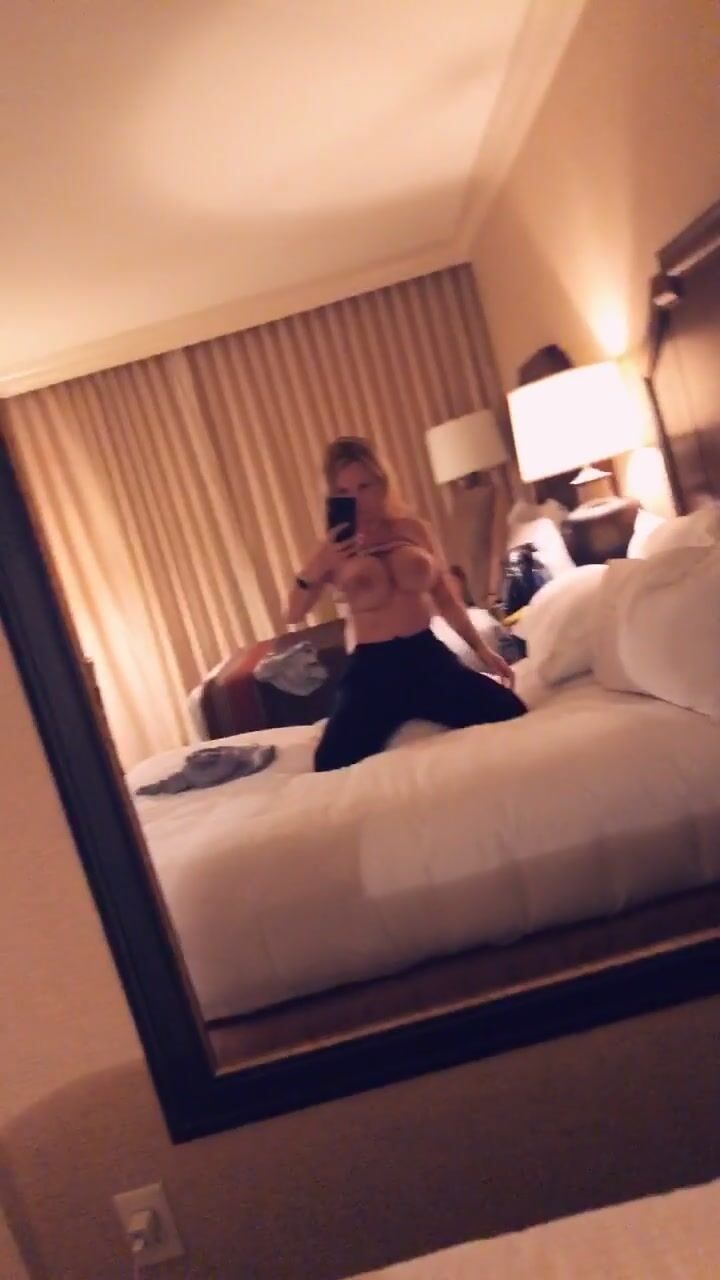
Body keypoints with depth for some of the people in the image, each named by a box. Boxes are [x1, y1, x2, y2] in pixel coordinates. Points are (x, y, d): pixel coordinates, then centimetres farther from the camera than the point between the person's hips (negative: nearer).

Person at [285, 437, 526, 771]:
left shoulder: (414, 529, 6)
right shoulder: (335, 550, 1)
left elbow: (446, 597, 12)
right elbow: (292, 615, -5)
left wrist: (482, 649, 10)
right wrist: (315, 568, -20)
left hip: (427, 656, 2)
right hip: (372, 669, -2)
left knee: (509, 713, -17)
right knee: (333, 767, -24)